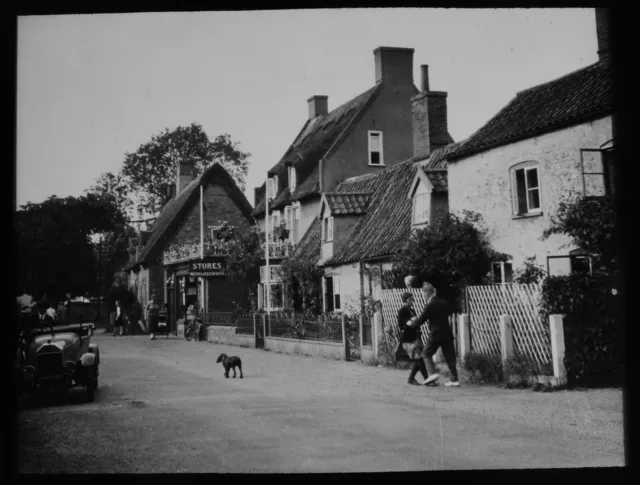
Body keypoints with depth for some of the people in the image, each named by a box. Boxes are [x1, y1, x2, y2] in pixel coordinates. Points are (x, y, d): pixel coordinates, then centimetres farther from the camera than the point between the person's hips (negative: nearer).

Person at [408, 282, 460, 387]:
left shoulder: (429, 306, -12)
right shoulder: (444, 303, 7)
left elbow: (420, 320, -8)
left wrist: (411, 323, 10)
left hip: (435, 335, -6)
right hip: (447, 334, 6)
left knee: (427, 354, 9)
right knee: (450, 357, 8)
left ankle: (432, 373, -6)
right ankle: (454, 380, 7)